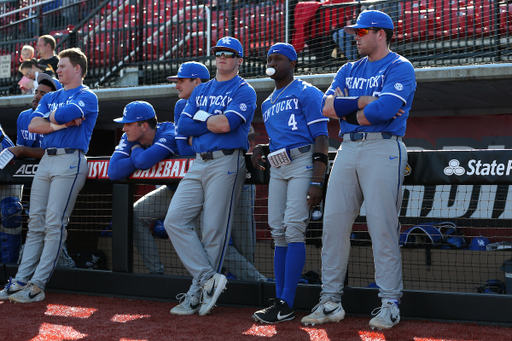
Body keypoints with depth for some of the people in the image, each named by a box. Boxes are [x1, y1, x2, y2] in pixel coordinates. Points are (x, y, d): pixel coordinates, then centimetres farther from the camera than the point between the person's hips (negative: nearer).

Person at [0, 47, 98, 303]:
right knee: (35, 224, 3)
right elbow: (33, 125, 8)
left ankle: (37, 285, -14)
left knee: (54, 224, -12)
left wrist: (51, 117, 4)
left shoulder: (87, 96, 2)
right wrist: (59, 124, -7)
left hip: (70, 160, -7)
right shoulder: (51, 97, 24)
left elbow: (66, 113, -17)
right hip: (46, 160, 7)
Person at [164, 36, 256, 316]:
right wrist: (215, 122, -3)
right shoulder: (201, 90, 21)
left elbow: (226, 124, -15)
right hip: (198, 164, 7)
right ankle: (208, 278, -5)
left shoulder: (243, 91, 1)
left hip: (226, 162, -7)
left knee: (215, 230, -7)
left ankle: (199, 292, -1)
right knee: (174, 221, -5)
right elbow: (183, 126, 10)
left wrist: (200, 118, 2)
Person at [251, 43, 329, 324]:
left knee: (294, 229, -15)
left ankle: (287, 305, -17)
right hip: (277, 168, 7)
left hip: (302, 163, -7)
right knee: (278, 233, 3)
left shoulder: (307, 94, -1)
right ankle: (279, 301, 6)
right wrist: (261, 150, 5)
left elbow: (320, 138, -8)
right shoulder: (267, 104, 23)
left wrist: (317, 182, -18)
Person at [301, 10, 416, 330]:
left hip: (383, 150, -7)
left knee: (383, 228, -8)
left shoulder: (400, 68, -1)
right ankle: (331, 302, 9)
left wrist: (347, 108, -3)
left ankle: (390, 303, 1)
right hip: (348, 150, 7)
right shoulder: (349, 70, 20)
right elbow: (327, 106, 5)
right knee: (334, 223, 2)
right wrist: (367, 102, -7)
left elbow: (382, 110, -18)